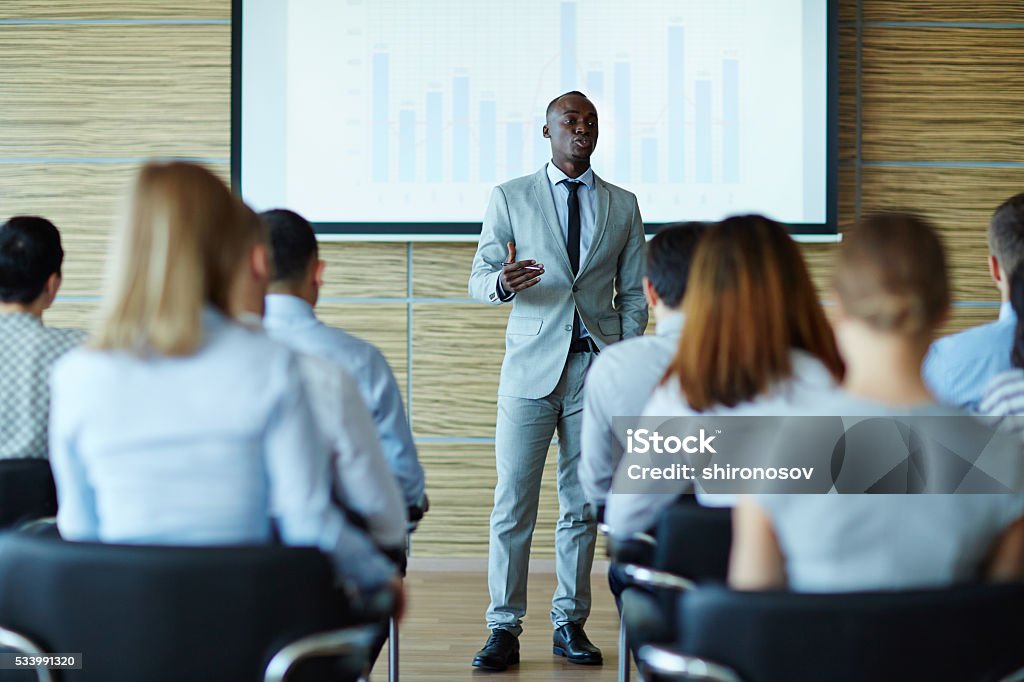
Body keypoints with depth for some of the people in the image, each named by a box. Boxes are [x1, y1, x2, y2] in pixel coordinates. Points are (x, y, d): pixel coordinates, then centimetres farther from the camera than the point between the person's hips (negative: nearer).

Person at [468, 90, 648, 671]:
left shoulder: (623, 206, 12)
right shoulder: (511, 198, 8)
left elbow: (633, 295, 13)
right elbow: (479, 280, 4)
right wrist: (503, 282, -19)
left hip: (598, 367, 2)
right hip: (531, 367, -1)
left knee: (583, 504, 5)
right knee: (513, 503, -4)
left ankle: (571, 623, 15)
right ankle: (505, 629, 3)